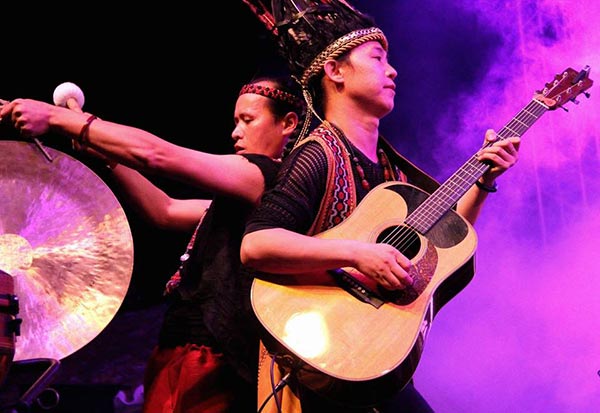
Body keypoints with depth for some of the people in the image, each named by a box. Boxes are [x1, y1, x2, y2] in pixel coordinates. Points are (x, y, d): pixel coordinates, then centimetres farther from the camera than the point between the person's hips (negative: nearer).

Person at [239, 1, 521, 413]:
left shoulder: (389, 164, 11)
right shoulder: (319, 156, -13)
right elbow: (255, 245, -25)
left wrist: (482, 182, 7)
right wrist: (357, 254, -30)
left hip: (380, 357, 8)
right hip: (332, 365, -8)